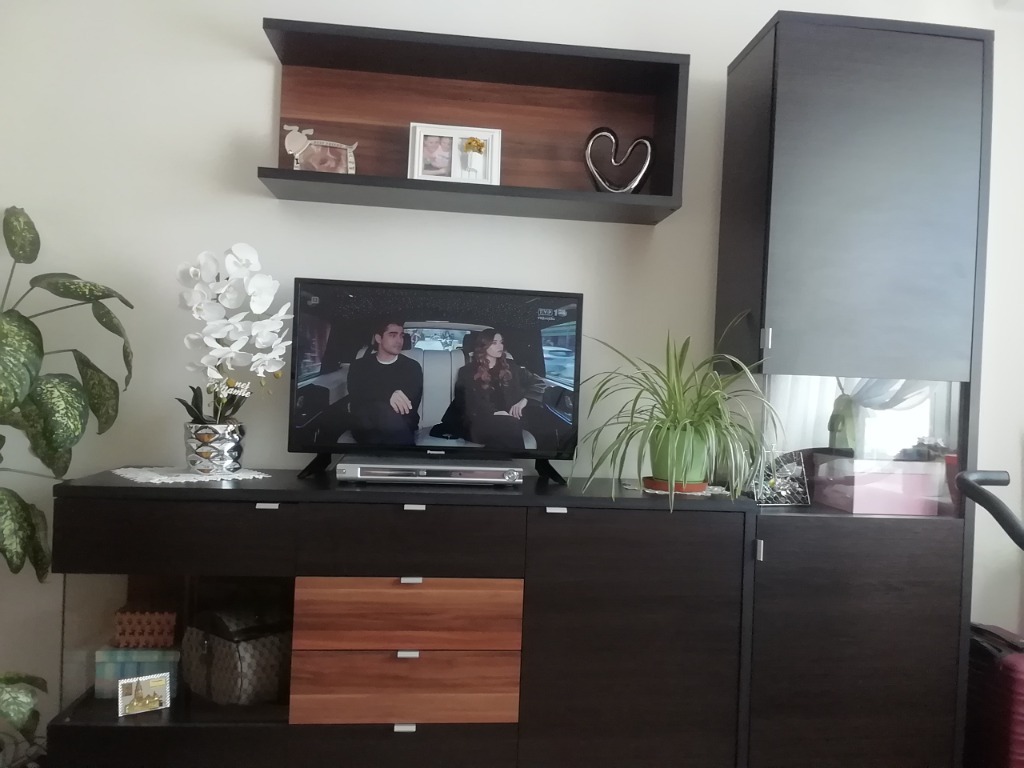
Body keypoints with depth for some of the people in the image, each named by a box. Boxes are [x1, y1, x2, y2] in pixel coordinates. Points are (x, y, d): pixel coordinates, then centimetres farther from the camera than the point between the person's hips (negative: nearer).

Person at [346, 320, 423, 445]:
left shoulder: (412, 367, 10)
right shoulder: (359, 366, 13)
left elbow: (411, 407, -2)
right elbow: (355, 400, -4)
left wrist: (366, 407, -10)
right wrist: (387, 396, -25)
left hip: (400, 427, -1)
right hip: (365, 428, 1)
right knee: (387, 412, -36)